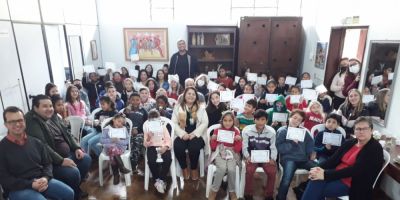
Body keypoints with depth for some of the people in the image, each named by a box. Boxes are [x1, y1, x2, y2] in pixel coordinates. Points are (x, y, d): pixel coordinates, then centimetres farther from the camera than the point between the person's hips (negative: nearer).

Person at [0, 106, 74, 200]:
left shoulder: (35, 142, 10)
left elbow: (47, 163, 13)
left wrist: (46, 178, -9)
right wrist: (30, 184, -16)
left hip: (41, 181, 4)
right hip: (18, 188, -4)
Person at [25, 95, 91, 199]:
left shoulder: (53, 116, 7)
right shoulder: (31, 122, -19)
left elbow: (66, 133, 14)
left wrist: (76, 148, 1)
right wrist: (61, 161, -28)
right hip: (51, 160, -9)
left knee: (86, 159, 4)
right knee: (73, 172, -25)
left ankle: (76, 188, 21)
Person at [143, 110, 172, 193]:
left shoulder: (163, 127, 11)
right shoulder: (147, 128, 9)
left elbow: (168, 140, 2)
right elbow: (146, 145, 3)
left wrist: (165, 147, -18)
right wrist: (148, 139, -19)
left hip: (163, 147, 0)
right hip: (152, 147, 0)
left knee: (168, 159, -30)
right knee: (151, 161, -31)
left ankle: (161, 180, -12)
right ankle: (157, 180, -7)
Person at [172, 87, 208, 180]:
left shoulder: (201, 108, 11)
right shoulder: (178, 107, 11)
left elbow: (205, 123, 1)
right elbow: (174, 123, 2)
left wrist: (194, 134, -13)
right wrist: (183, 134, -13)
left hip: (197, 135, -1)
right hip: (182, 135, 1)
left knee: (194, 147, -31)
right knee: (178, 147, -29)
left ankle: (194, 168, -2)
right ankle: (184, 168, -1)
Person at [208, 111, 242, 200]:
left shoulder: (236, 131, 5)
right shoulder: (217, 130, 4)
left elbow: (238, 149, 2)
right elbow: (213, 147, 5)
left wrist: (239, 140, -14)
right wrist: (213, 139, -13)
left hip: (231, 153, 1)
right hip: (219, 153, -1)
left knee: (231, 169, -30)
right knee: (223, 168, -31)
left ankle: (232, 191, -4)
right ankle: (214, 190, -12)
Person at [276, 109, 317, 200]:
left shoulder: (304, 131, 19)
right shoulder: (282, 131, 5)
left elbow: (310, 144, 15)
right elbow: (279, 148, -4)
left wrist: (311, 153, -3)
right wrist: (292, 142, -12)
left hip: (303, 159, 5)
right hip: (289, 158, -5)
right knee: (287, 177, -32)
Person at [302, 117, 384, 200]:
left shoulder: (375, 148, -10)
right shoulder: (350, 143, 11)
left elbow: (354, 170, -22)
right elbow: (334, 159, 4)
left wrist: (325, 175, -28)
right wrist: (320, 168, -18)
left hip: (352, 184, -6)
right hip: (338, 175, 6)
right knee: (316, 180, -25)